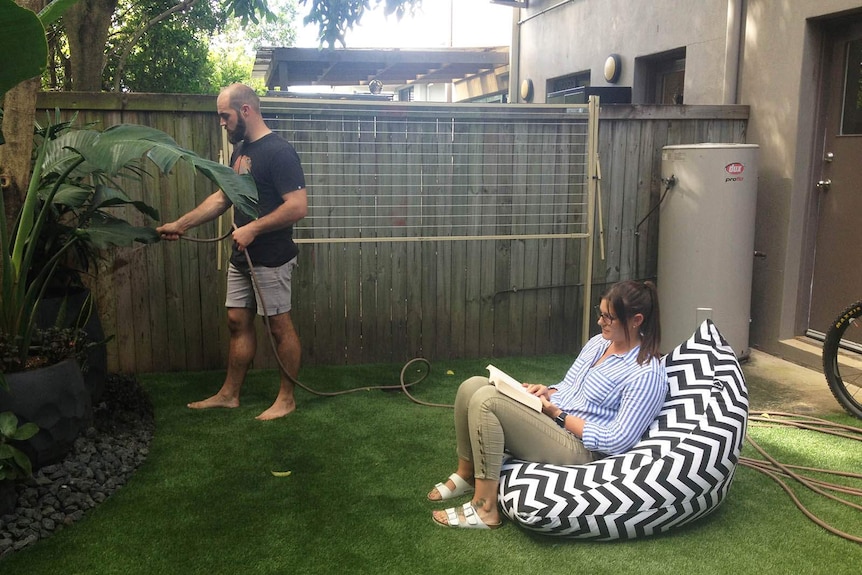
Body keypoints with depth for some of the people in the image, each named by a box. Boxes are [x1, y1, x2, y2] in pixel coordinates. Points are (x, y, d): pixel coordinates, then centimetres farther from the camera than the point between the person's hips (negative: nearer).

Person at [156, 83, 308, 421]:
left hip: (271, 258, -9)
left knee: (279, 326, 1)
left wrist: (252, 229, -22)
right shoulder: (240, 150, 13)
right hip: (242, 257, 9)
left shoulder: (278, 151, -16)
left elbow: (298, 207, -24)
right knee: (238, 321, 13)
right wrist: (181, 224, 16)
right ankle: (229, 394, 24)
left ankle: (287, 399, 13)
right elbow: (221, 198, 21)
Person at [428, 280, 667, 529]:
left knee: (486, 400, -25)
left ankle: (484, 509, -17)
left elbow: (616, 442, -19)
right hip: (551, 417, 9)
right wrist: (548, 392, -2)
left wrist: (559, 415, -17)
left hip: (578, 449, -9)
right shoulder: (598, 342, 10)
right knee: (473, 387, -7)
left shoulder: (647, 374, -16)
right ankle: (466, 474, 9)